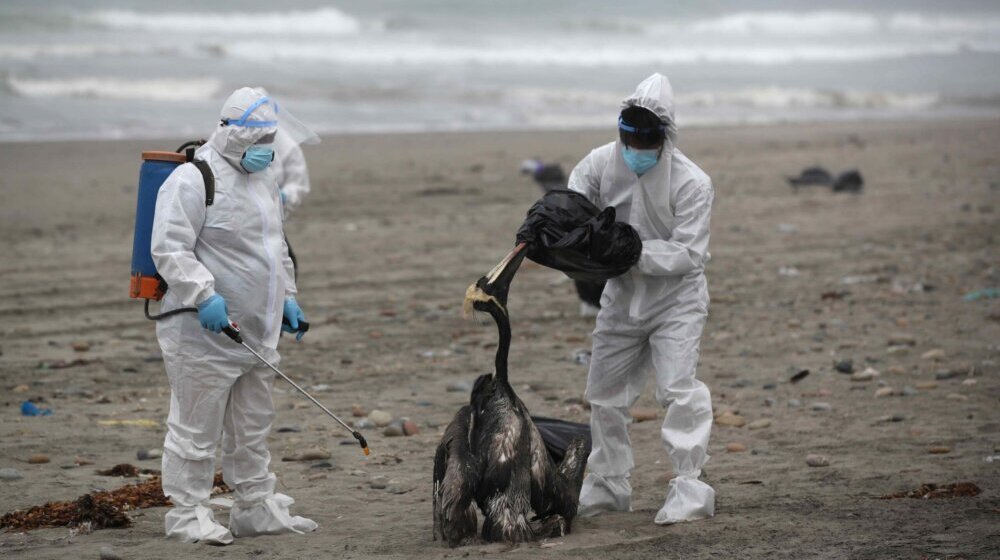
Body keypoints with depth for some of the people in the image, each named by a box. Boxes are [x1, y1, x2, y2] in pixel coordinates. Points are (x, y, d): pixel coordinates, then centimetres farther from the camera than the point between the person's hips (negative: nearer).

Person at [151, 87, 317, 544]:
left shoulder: (262, 180, 15)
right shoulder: (193, 180, -14)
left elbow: (275, 247, 27)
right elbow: (169, 249, -19)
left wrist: (287, 298, 20)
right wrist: (204, 296, -28)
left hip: (255, 331, 9)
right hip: (203, 334, -9)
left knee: (252, 428, 16)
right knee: (196, 426, -3)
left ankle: (256, 507, 25)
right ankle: (187, 513, 4)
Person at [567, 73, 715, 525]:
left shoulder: (691, 183, -21)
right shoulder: (601, 164, -10)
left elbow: (688, 252, -23)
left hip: (675, 297, -5)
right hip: (622, 296, 5)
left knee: (678, 386, -19)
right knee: (605, 392, 12)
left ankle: (689, 489, -14)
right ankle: (608, 486, 28)